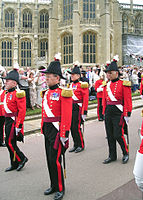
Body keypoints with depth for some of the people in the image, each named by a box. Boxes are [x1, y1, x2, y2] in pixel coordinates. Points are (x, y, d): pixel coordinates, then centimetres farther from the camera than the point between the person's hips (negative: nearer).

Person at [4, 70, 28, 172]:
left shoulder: (18, 94, -14)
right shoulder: (7, 94, 13)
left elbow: (22, 111, -20)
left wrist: (18, 125, -22)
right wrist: (6, 121, 20)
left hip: (14, 121, -9)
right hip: (8, 121, 9)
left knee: (10, 142, -8)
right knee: (11, 143, 12)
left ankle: (22, 158, 9)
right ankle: (14, 164, 21)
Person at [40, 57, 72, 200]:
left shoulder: (63, 93, -12)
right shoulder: (46, 93, 12)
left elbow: (67, 116, -17)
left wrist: (64, 134, -19)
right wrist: (43, 128, 17)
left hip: (57, 129, -8)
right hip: (47, 129, 8)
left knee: (55, 160, -5)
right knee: (49, 159, 14)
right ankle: (54, 186, 30)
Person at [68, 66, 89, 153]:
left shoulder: (82, 85, -9)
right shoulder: (71, 85, 13)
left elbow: (86, 99, -12)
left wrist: (84, 112, -16)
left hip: (78, 108, -7)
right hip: (71, 108, 7)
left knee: (76, 127, -6)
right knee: (72, 127, 9)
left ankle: (81, 145, 10)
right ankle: (76, 145, 21)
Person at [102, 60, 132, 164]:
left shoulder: (123, 84, -7)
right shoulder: (107, 85, 10)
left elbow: (128, 101, -9)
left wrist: (127, 115, -12)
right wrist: (104, 112, 14)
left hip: (118, 112, -6)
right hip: (108, 112, 6)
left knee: (118, 135, -6)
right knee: (110, 135, 10)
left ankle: (126, 153, 17)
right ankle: (112, 156, 22)